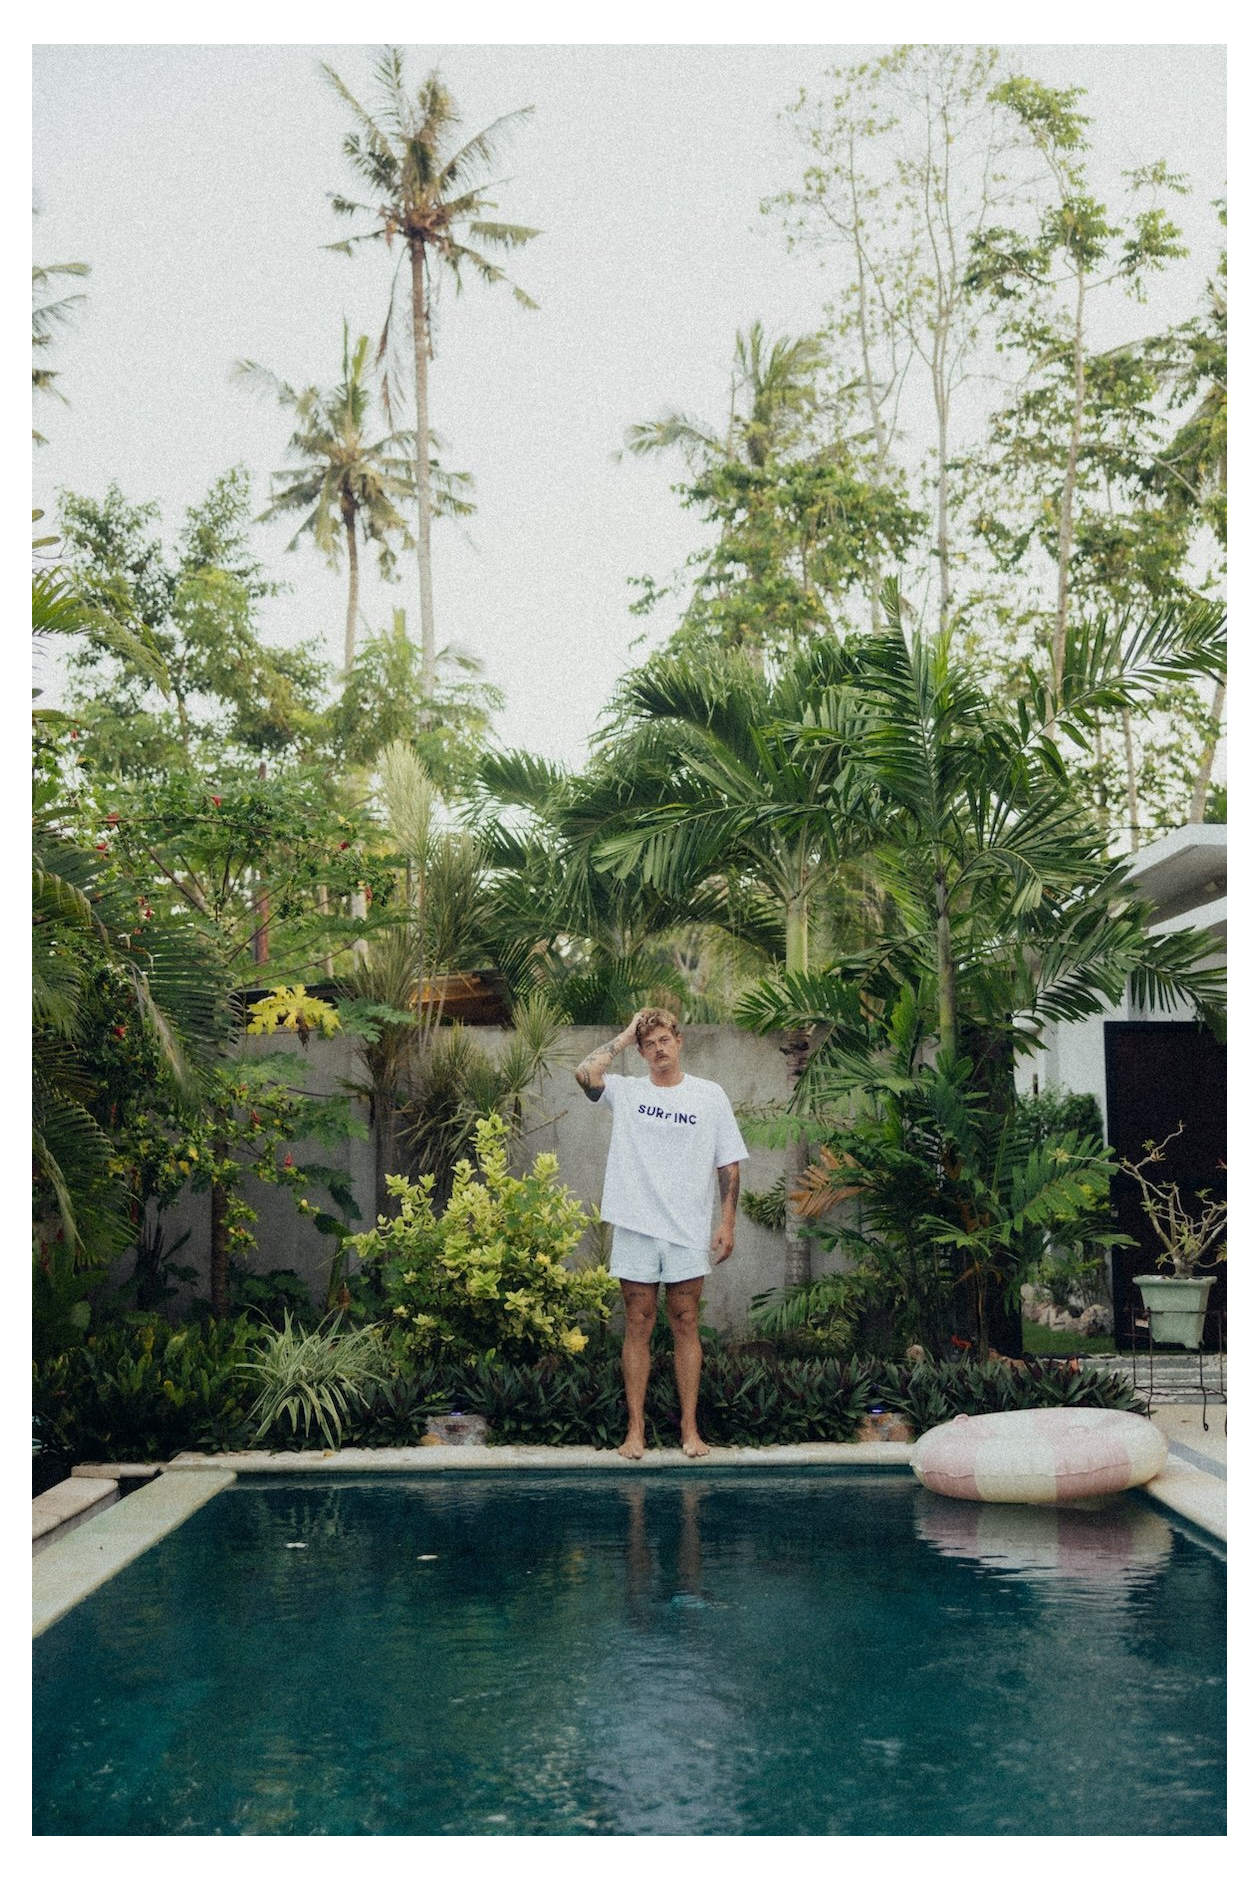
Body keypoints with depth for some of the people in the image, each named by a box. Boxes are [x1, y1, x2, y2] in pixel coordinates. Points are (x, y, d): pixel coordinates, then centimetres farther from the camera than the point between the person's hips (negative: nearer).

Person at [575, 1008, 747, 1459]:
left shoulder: (710, 1096, 5)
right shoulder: (626, 1092, 5)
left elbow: (728, 1164, 5)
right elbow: (585, 1073, -15)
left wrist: (728, 1223, -2)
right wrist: (625, 1036, -4)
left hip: (689, 1231, 0)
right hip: (635, 1227, 0)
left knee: (686, 1325, 4)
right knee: (638, 1325, 3)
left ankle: (690, 1428, 9)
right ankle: (635, 1429, 8)